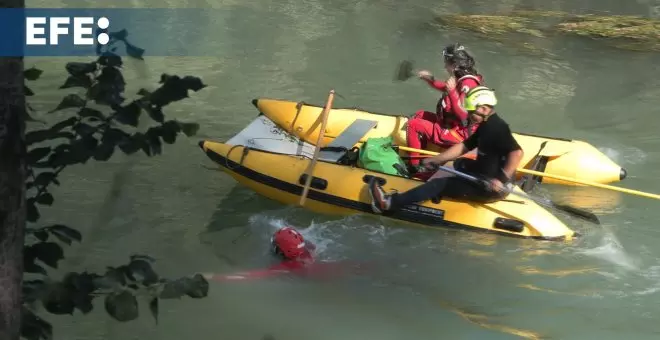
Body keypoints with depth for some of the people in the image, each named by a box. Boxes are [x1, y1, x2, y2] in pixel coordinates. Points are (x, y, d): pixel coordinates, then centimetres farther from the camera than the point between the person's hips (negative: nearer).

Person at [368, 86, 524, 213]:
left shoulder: (497, 128, -21)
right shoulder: (486, 126, 11)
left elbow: (517, 152, -32)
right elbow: (464, 146, 15)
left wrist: (502, 180, -35)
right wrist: (435, 160, 13)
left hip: (492, 188, -11)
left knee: (440, 184, -12)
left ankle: (390, 202, -14)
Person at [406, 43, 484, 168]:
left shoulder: (468, 84, -26)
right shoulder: (461, 78, 4)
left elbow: (463, 115, -35)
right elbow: (445, 88, 27)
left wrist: (452, 91, -38)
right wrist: (430, 80, 15)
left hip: (458, 134, -11)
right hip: (451, 125, 11)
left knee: (413, 124, -8)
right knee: (419, 115, 23)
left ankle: (414, 165, 1)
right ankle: (420, 153, 21)